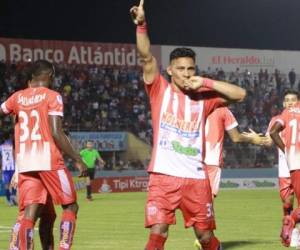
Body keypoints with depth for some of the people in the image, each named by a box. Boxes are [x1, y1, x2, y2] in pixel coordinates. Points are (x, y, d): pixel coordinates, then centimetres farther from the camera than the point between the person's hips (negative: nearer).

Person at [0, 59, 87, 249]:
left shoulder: (18, 97, 10)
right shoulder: (52, 97, -4)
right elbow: (56, 133, -12)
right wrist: (78, 160, -8)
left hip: (24, 163, 5)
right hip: (49, 160, -4)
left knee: (29, 214, 1)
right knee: (71, 207, 9)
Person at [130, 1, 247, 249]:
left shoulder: (203, 97, 8)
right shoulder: (160, 90, 4)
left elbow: (240, 94, 0)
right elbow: (147, 57, -10)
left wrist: (206, 82, -5)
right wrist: (141, 24, -24)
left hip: (196, 177, 2)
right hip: (164, 176, -2)